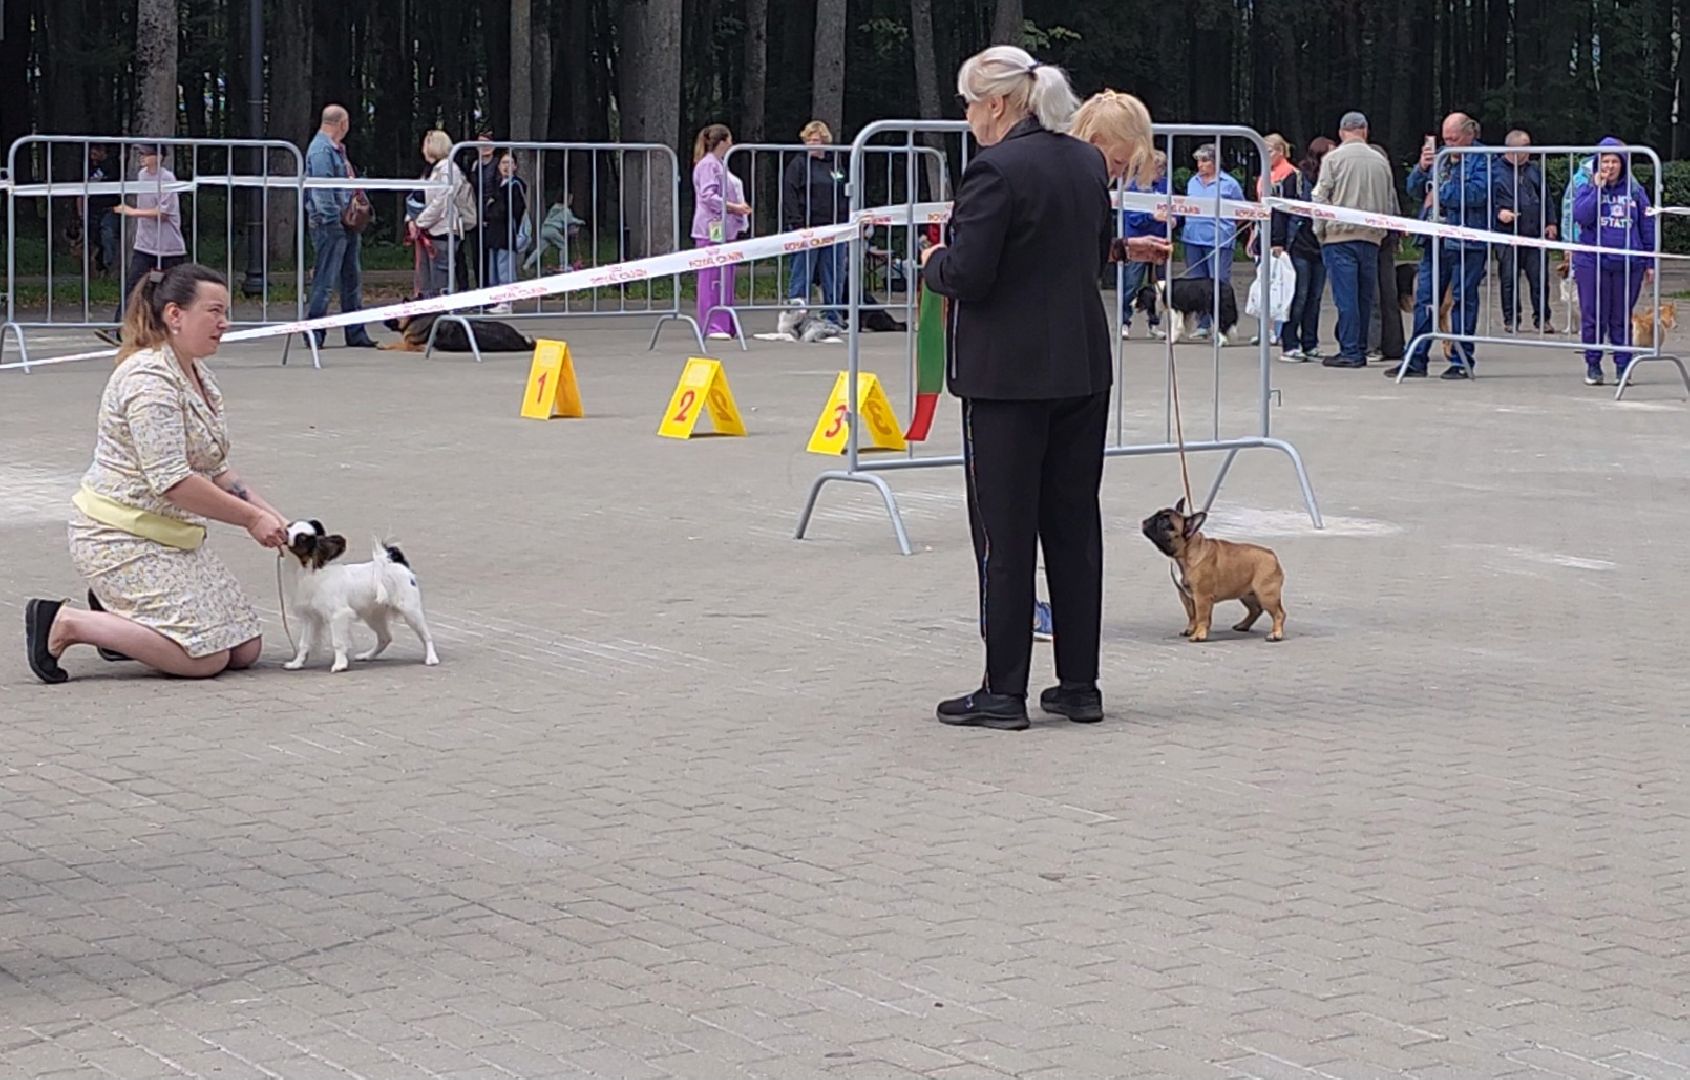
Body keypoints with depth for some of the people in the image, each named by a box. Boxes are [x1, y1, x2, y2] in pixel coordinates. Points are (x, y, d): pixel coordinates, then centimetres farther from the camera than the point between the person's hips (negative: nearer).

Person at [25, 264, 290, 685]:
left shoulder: (199, 378, 13)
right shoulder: (149, 379, -19)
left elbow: (216, 470, 18)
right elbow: (171, 481, -24)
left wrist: (267, 513, 3)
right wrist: (250, 518, -19)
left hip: (173, 536, 10)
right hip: (123, 537, -10)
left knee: (245, 650, 5)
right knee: (206, 658, -17)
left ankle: (117, 616, 15)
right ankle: (65, 623, -8)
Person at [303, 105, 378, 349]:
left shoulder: (337, 150, 18)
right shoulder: (321, 150, -13)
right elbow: (321, 189, -19)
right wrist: (333, 217, -21)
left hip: (346, 223, 10)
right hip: (330, 222, -10)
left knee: (353, 278, 12)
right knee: (325, 278, -7)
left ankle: (356, 334, 17)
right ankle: (315, 334, -3)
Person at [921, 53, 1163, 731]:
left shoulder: (996, 169, -17)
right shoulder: (1087, 163, 8)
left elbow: (968, 277, -19)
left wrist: (935, 262, 1)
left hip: (1009, 374, -7)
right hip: (1083, 366, 7)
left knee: (1005, 532, -1)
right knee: (1075, 525, 11)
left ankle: (1004, 693, 3)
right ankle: (1079, 686, 15)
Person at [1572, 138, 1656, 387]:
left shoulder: (1635, 191, 8)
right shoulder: (1587, 190, 5)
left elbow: (1647, 227, 11)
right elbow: (1581, 216, -13)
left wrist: (1650, 262, 9)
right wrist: (1598, 189, -14)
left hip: (1628, 264, 1)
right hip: (1592, 263, -1)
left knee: (1622, 319, 5)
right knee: (1593, 317, 0)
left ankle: (1623, 366, 12)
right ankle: (1593, 366, 10)